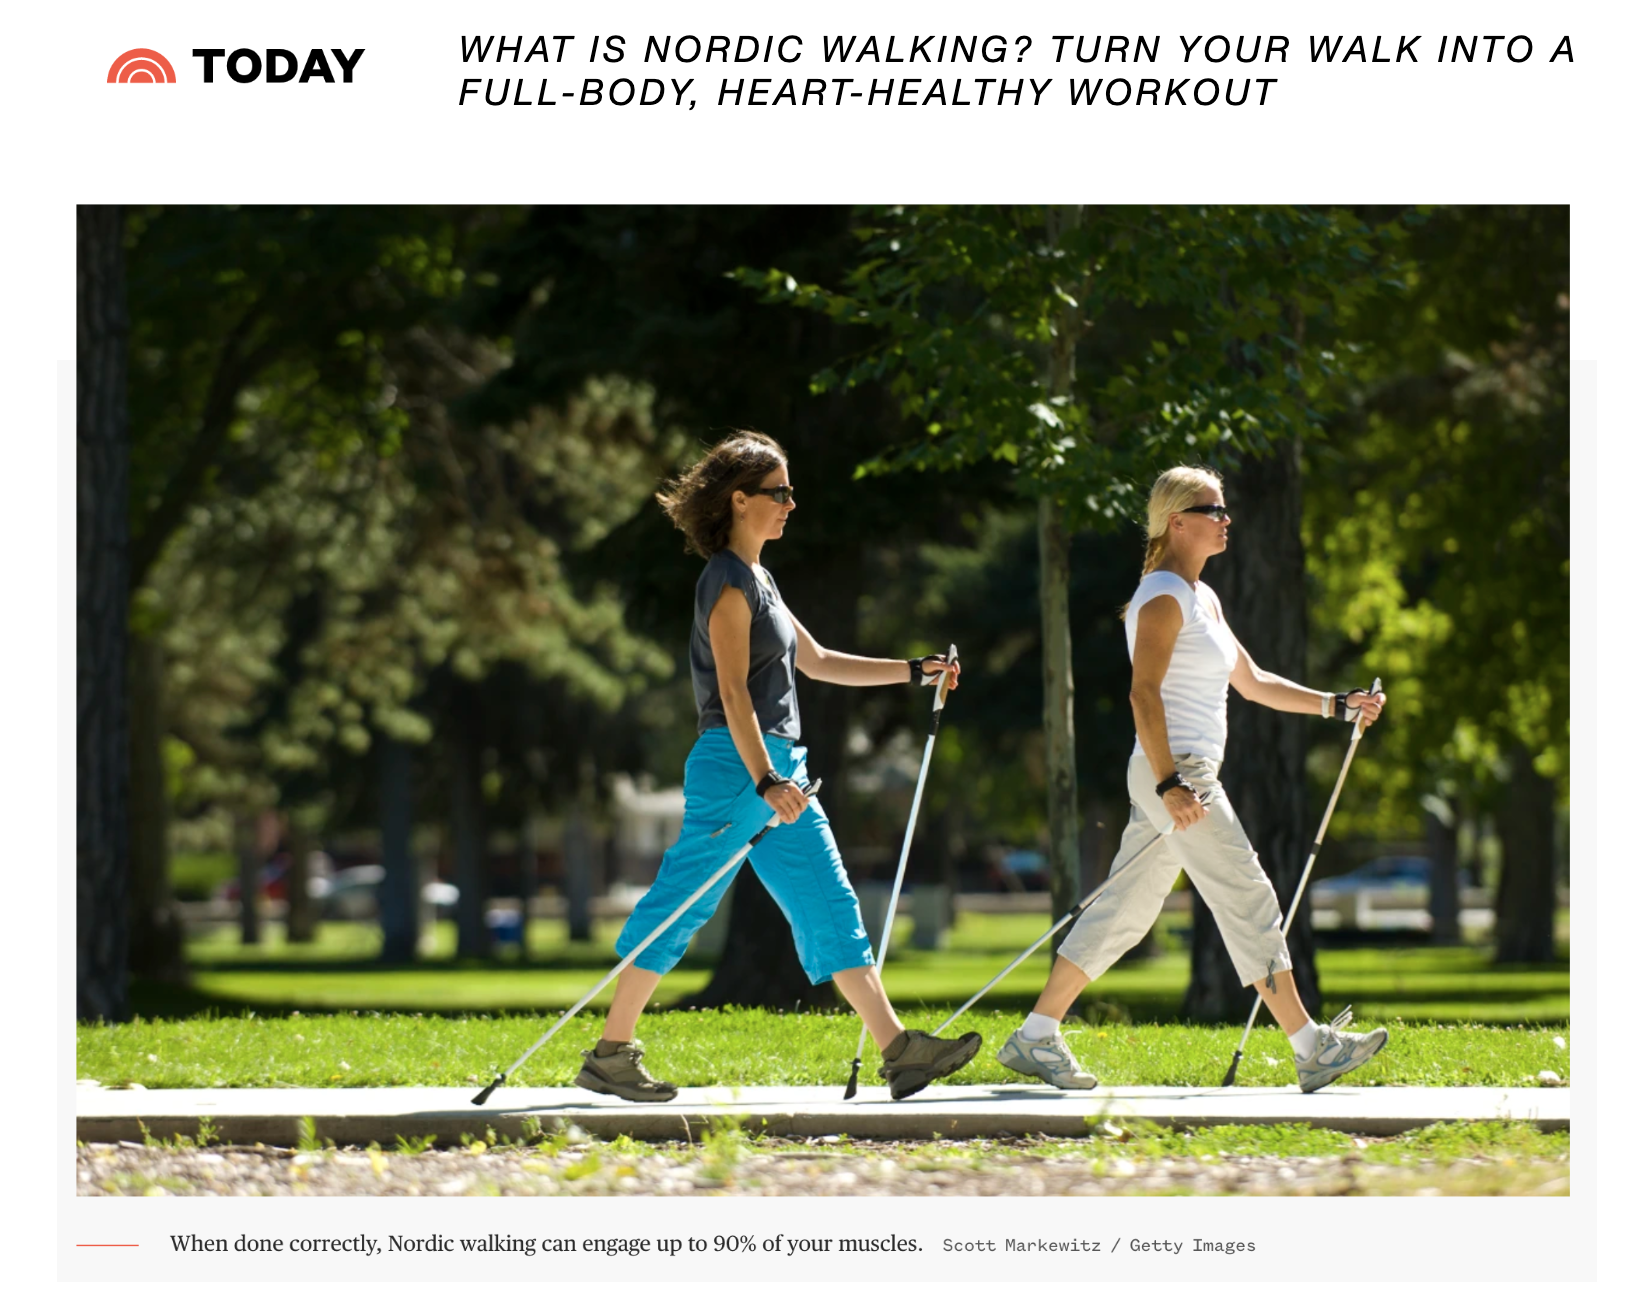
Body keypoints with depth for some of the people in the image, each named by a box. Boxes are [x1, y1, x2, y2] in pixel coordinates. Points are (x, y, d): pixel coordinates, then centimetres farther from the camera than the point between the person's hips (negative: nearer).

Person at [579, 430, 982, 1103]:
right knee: (682, 903, -6)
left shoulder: (756, 579, 19)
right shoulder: (728, 581, -11)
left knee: (829, 907, 5)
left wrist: (915, 671, 25)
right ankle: (612, 1053, -1)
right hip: (737, 767, -10)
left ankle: (898, 1049, 2)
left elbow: (816, 661, 27)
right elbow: (733, 692, -19)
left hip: (774, 769, 10)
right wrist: (765, 781, -28)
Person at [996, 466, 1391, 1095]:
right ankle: (1311, 1048, -3)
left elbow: (1251, 682, 25)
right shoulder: (1164, 597, -12)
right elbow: (1144, 693, -20)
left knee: (1125, 911, 9)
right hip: (1174, 772, -10)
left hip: (1183, 778, 10)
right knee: (1250, 902, -7)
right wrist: (1170, 783, -26)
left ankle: (1036, 1038, 11)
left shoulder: (1202, 597, 19)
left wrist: (1336, 705, 20)